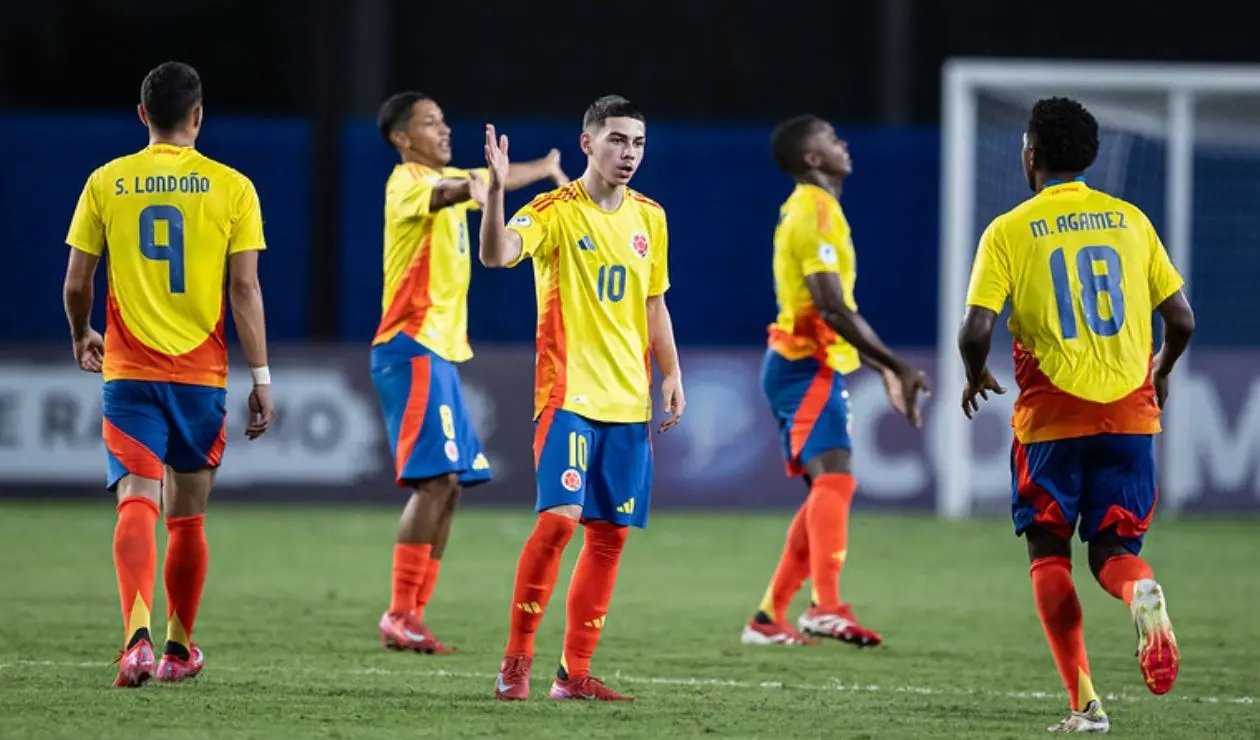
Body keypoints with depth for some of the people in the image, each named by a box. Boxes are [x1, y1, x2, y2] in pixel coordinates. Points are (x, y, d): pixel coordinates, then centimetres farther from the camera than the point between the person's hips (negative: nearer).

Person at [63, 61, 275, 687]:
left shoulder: (107, 183, 1)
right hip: (201, 375, 0)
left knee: (137, 504, -9)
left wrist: (81, 336, 25)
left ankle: (138, 635, -30)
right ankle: (179, 648, 25)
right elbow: (245, 289, -4)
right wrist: (261, 378, 0)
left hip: (129, 372, 0)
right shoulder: (231, 188, -1)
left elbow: (77, 282, 5)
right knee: (188, 517, 14)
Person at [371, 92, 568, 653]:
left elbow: (495, 181, 37)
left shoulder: (444, 179, 17)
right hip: (413, 348, -10)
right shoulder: (407, 182, -12)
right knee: (436, 478, -16)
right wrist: (471, 187, -56)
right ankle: (399, 615, -16)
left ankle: (413, 614, 10)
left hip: (440, 351, 10)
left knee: (449, 484, 7)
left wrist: (548, 168, 43)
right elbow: (443, 195, -36)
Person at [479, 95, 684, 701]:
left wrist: (671, 373, 14)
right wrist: (496, 190, -41)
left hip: (629, 401, 6)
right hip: (570, 394, -6)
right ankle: (516, 660, -8)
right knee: (559, 518, -18)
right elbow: (497, 254, -26)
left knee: (609, 535, 4)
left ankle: (575, 672, 11)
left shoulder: (649, 218, 11)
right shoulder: (555, 212, -7)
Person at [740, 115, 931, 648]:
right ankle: (826, 605, -40)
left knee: (826, 488, 14)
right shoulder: (815, 212, -13)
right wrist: (897, 366, -21)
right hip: (807, 365, -11)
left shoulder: (810, 210, 20)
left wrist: (885, 370, 25)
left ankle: (769, 618, 15)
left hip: (800, 365, 11)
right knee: (835, 477, -24)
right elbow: (833, 308, -22)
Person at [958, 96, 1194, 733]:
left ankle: (1084, 701, -1)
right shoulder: (1130, 221, 6)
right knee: (1112, 551, 10)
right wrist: (1162, 369, 25)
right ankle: (1143, 594, -28)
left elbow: (976, 331, -11)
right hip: (1130, 412, 2)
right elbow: (1181, 320, 5)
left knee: (1049, 554, 11)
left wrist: (977, 379, 10)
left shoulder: (1008, 232, -3)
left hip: (1052, 417, -2)